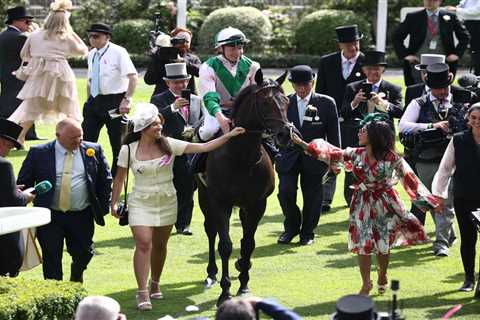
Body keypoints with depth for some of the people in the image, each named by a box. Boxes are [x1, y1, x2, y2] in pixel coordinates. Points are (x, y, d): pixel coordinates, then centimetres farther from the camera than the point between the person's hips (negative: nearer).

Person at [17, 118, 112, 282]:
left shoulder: (93, 151, 1)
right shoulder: (39, 153, -4)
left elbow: (105, 180, 9)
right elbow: (24, 182, 3)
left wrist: (103, 207, 5)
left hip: (82, 217, 2)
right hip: (50, 217, -1)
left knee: (84, 254, 11)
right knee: (52, 261, 2)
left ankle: (76, 275, 42)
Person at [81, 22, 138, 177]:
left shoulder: (118, 52, -10)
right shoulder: (91, 55, 10)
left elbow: (133, 77, -16)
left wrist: (127, 100, -24)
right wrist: (89, 101, 14)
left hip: (114, 101, -6)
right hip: (94, 101, 6)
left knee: (117, 143, 3)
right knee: (87, 140, 2)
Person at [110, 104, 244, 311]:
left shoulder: (169, 145, -5)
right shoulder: (128, 150, -8)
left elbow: (203, 147, -8)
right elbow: (119, 179, 1)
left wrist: (229, 136, -14)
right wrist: (114, 203, -1)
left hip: (167, 202, 3)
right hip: (141, 204, -3)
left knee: (159, 245, 13)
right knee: (143, 244, -13)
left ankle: (155, 284, 33)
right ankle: (143, 293, -12)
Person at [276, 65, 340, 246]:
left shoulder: (327, 103, -2)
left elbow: (333, 134, 2)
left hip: (313, 158, -1)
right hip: (289, 156, 1)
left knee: (312, 195, 4)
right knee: (285, 191, -10)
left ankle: (307, 232, 22)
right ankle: (291, 227, 13)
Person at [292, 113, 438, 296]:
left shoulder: (392, 158, -13)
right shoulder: (356, 154, -3)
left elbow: (409, 179, -8)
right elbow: (332, 154, 2)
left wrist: (429, 201, -8)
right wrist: (303, 144, -2)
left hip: (385, 204, -2)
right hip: (363, 204, 2)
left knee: (383, 245, 7)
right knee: (363, 244, 0)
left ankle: (382, 277, 34)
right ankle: (366, 284, 13)